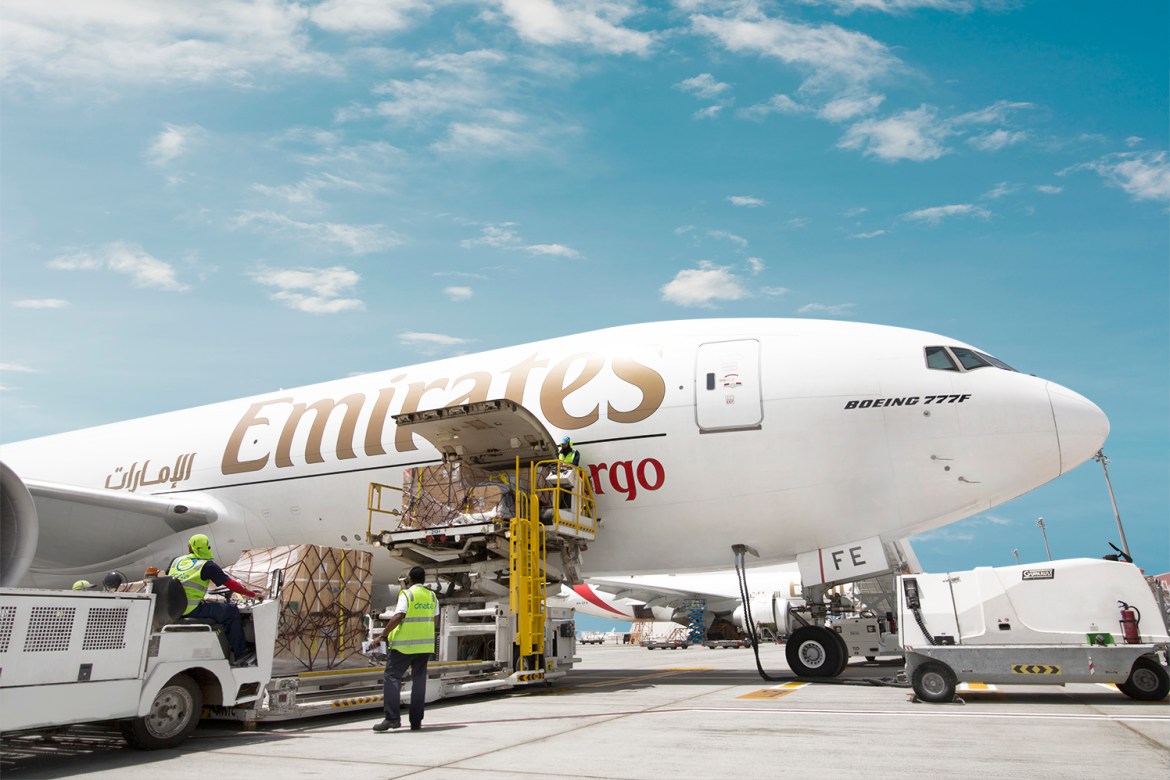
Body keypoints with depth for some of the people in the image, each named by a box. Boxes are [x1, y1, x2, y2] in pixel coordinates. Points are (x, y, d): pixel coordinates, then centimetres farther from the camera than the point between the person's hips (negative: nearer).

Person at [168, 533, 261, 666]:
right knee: (233, 611, 5)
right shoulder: (208, 565, -4)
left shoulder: (176, 560, 14)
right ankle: (240, 654, 7)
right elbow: (231, 584, -6)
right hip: (192, 609, -7)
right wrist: (253, 594, 3)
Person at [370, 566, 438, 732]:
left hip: (404, 644, -5)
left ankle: (392, 718, -9)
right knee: (419, 681, 10)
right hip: (425, 645, 5)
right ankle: (416, 721, 10)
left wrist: (382, 636, -18)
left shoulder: (407, 594, -9)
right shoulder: (432, 596, 8)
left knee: (392, 677, 1)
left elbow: (398, 617, -20)